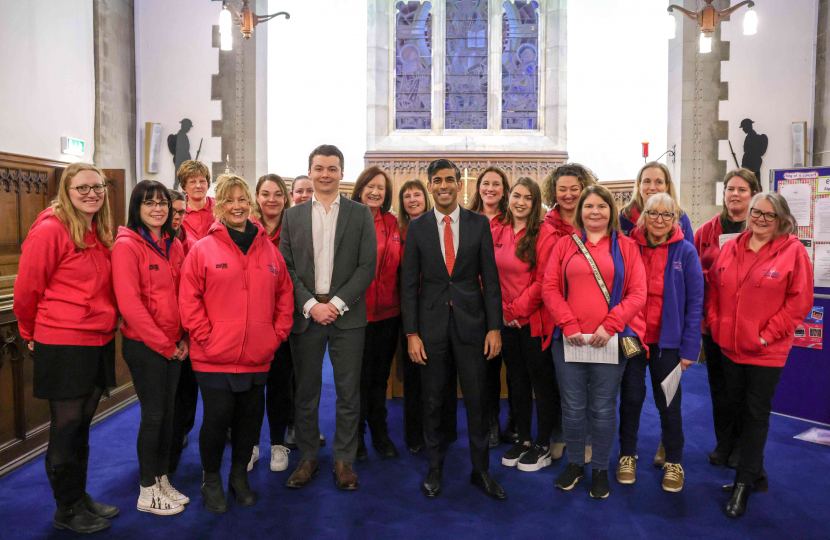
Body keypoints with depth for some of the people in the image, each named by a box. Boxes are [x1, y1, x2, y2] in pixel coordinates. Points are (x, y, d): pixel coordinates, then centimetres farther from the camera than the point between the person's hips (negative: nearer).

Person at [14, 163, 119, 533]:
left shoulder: (100, 234, 9)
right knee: (66, 427, 7)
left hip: (99, 342, 7)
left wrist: (107, 325, 14)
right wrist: (32, 333, 4)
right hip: (63, 346, -7)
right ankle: (67, 510, 24)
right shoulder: (50, 230, -13)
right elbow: (26, 290, -8)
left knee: (82, 424, 18)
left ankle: (80, 497, 34)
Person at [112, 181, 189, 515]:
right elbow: (129, 303, -17)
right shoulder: (126, 245, -11)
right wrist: (164, 345, -14)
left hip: (173, 346, 6)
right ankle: (147, 492, 18)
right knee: (153, 415, 2)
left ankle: (162, 481, 29)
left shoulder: (175, 245, 9)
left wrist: (183, 339, 0)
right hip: (143, 346, -6)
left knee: (167, 413, 14)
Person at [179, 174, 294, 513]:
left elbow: (284, 294, 12)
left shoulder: (268, 249, 8)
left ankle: (239, 476, 34)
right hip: (215, 358, -3)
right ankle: (211, 480, 27)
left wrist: (278, 332, 4)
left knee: (250, 418, 13)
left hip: (257, 357, 4)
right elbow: (189, 300, -5)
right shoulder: (203, 249, -3)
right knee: (217, 419, 4)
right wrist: (206, 337, -11)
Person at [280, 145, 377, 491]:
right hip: (305, 315, 2)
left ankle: (344, 460, 19)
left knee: (348, 392, 4)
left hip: (347, 316, -1)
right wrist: (310, 305, -9)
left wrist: (338, 303, -12)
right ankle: (307, 458, 24)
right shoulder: (293, 216, 9)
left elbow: (367, 266, -2)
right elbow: (287, 267, 4)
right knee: (305, 392, 9)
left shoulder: (360, 214, 4)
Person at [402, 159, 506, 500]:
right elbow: (409, 284, 2)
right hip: (432, 324, 0)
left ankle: (480, 470, 24)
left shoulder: (479, 224, 2)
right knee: (433, 401, 9)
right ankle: (435, 468, 27)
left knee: (477, 398, 7)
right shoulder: (417, 227, 2)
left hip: (471, 322, 0)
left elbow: (490, 278, 2)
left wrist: (494, 327, -4)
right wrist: (411, 333, -4)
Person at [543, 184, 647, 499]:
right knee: (572, 408, 8)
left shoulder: (626, 248, 6)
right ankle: (575, 463, 29)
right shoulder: (564, 246, 8)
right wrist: (568, 325, -10)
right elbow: (550, 288, 1)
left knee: (603, 409, 7)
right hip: (569, 340, 1)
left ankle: (600, 469, 26)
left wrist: (609, 326, -12)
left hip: (610, 340, -1)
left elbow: (637, 293, -2)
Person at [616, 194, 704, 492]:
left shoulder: (685, 252, -5)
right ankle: (627, 454, 30)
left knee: (668, 402, 10)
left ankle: (673, 460, 30)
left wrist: (690, 347, -9)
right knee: (631, 397, 12)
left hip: (667, 339, -1)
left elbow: (695, 302, -5)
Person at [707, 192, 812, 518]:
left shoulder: (793, 251, -8)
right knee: (737, 409, 16)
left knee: (756, 415, 5)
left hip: (767, 351, -5)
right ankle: (756, 474, 35)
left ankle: (743, 484, 16)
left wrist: (767, 334, -14)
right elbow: (714, 287, 12)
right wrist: (714, 322, 1)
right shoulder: (731, 248, 5)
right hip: (730, 346, 5)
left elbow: (800, 301, -11)